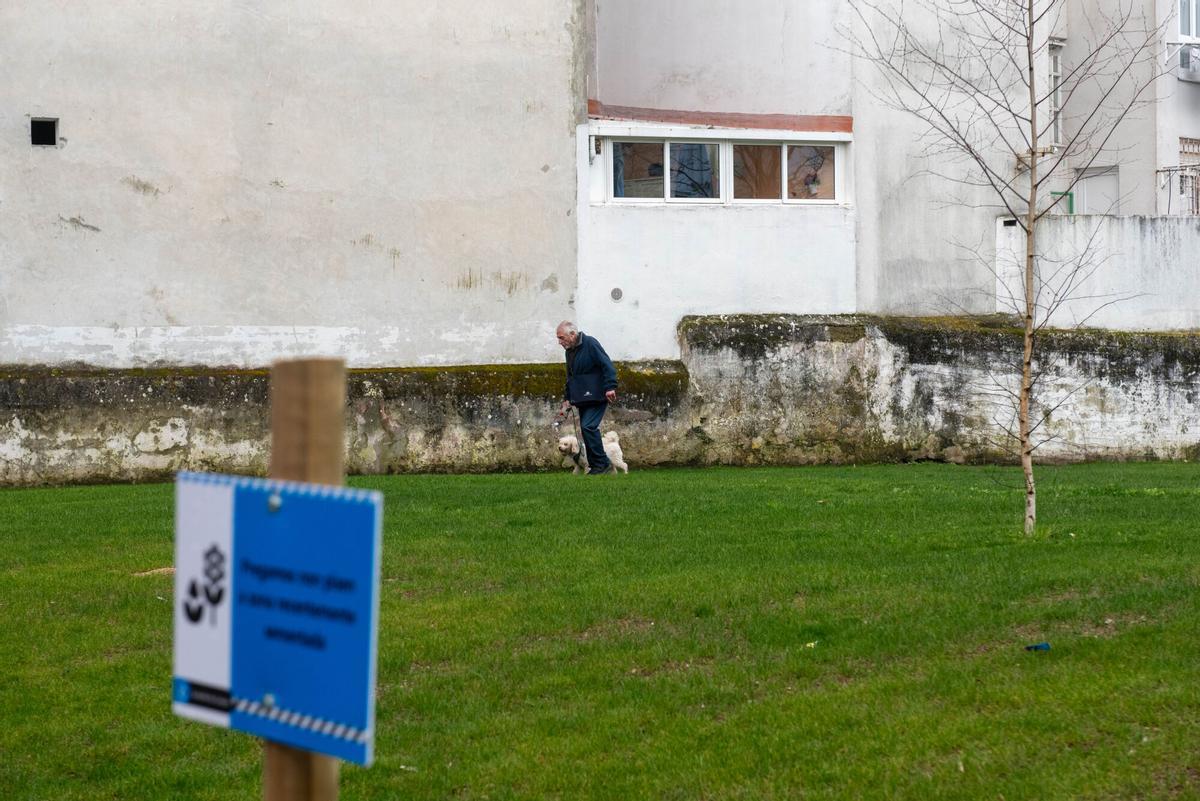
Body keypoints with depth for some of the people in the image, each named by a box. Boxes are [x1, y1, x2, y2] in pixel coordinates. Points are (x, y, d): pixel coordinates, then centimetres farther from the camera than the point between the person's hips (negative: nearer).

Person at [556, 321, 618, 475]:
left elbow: (607, 365, -18)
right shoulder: (570, 351, 15)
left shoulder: (590, 344, -12)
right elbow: (570, 377, 25)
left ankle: (602, 464, -13)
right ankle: (595, 467, 13)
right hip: (582, 398, 9)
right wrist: (567, 399, 19)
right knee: (587, 429, 7)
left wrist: (610, 387, -26)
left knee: (588, 426, -20)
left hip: (597, 396, -9)